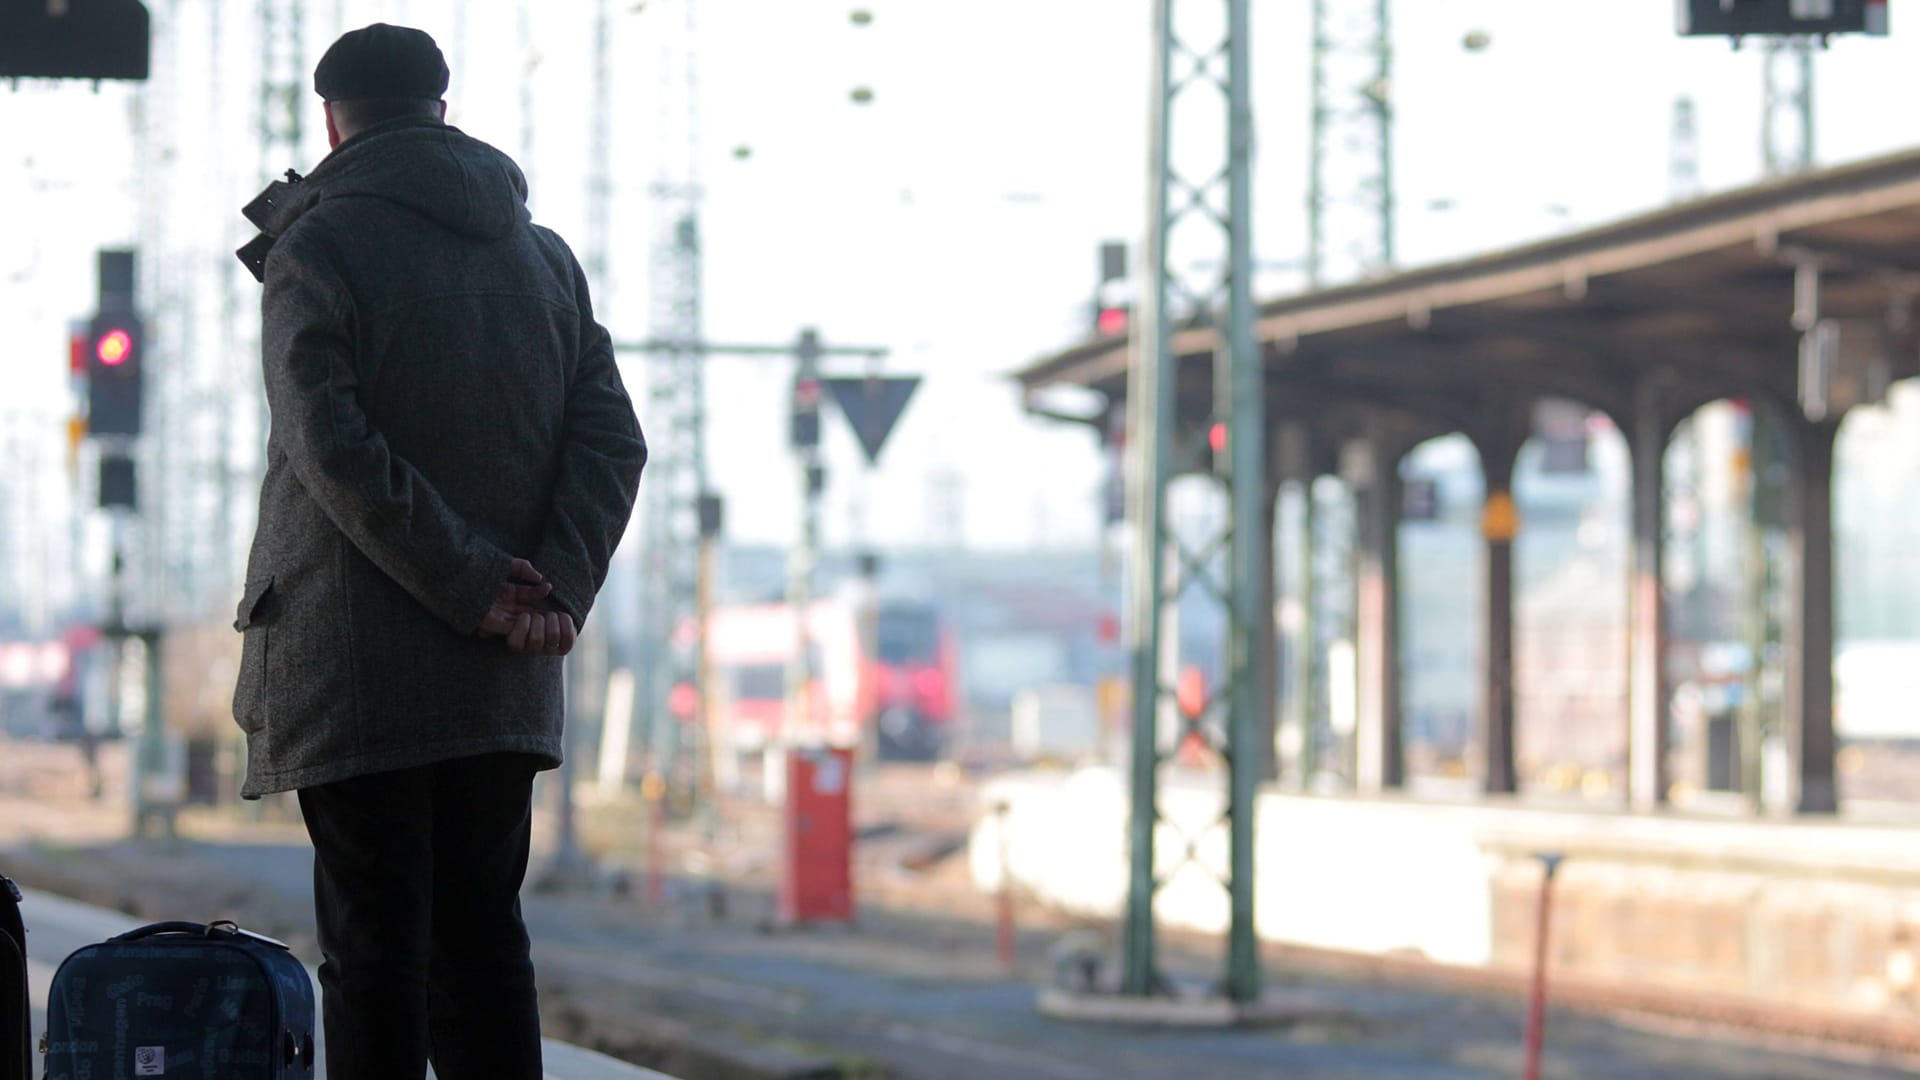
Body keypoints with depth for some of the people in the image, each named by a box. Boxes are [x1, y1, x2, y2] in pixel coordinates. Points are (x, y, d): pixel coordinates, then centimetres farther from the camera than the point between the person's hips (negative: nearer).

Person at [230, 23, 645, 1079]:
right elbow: (612, 438, 4)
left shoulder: (316, 247, -6)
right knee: (482, 934, 10)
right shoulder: (543, 255, 12)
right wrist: (557, 589, -7)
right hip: (501, 680, 5)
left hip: (352, 666, -5)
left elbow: (333, 446, -18)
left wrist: (479, 587, -15)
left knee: (373, 950, -3)